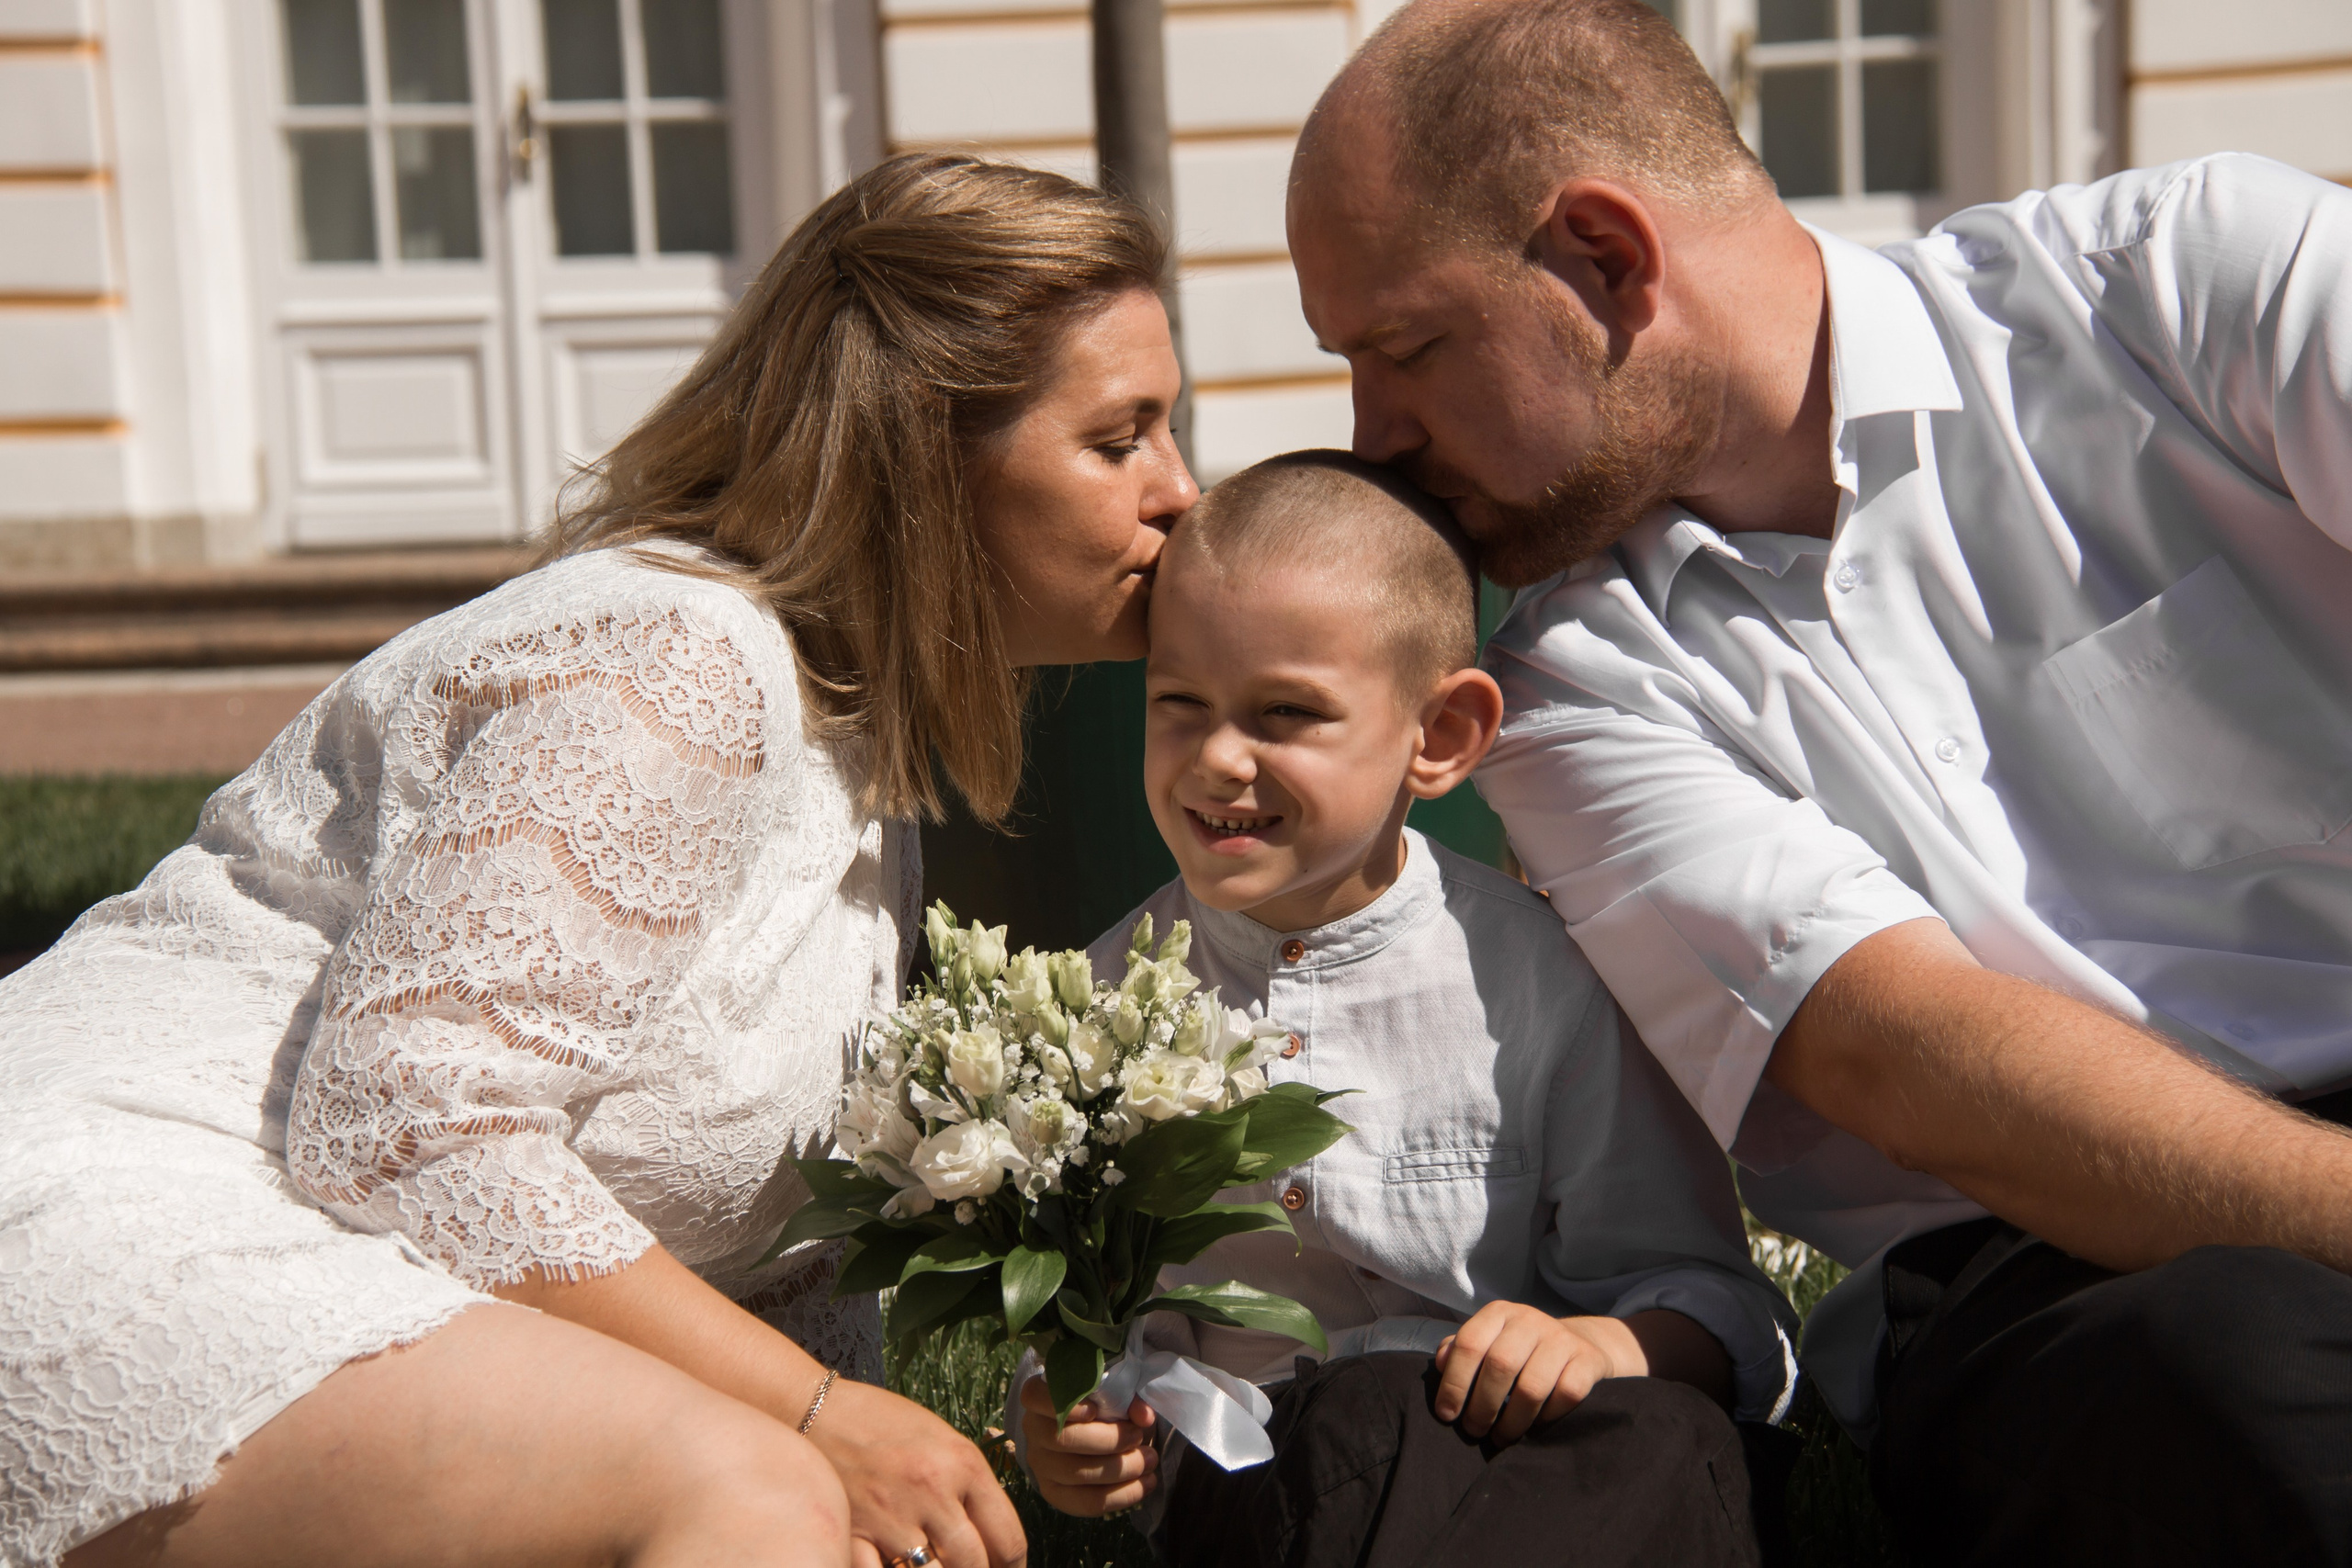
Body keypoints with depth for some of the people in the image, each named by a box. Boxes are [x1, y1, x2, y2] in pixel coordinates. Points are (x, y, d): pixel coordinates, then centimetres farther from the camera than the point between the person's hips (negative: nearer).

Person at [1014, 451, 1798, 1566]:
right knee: (1369, 1423, -34)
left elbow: (1704, 1294, 0)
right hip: (1251, 1466, 0)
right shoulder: (1116, 994, 4)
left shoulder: (1530, 976, -3)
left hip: (1521, 1436, 0)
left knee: (1662, 1439, -33)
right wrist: (1058, 1425, -9)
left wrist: (1603, 1341, -22)